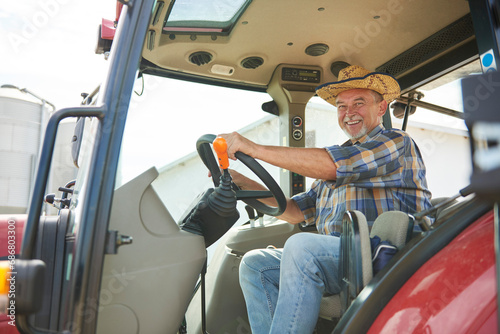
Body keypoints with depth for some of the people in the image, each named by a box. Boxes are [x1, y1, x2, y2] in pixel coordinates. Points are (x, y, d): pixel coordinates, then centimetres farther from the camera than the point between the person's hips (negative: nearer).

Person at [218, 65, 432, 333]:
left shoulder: (396, 142, 1)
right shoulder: (340, 155, 25)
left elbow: (330, 166, -18)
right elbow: (296, 212, 20)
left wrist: (254, 148, -17)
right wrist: (242, 184, 9)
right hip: (333, 256, 8)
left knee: (301, 246, -31)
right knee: (254, 264, -6)